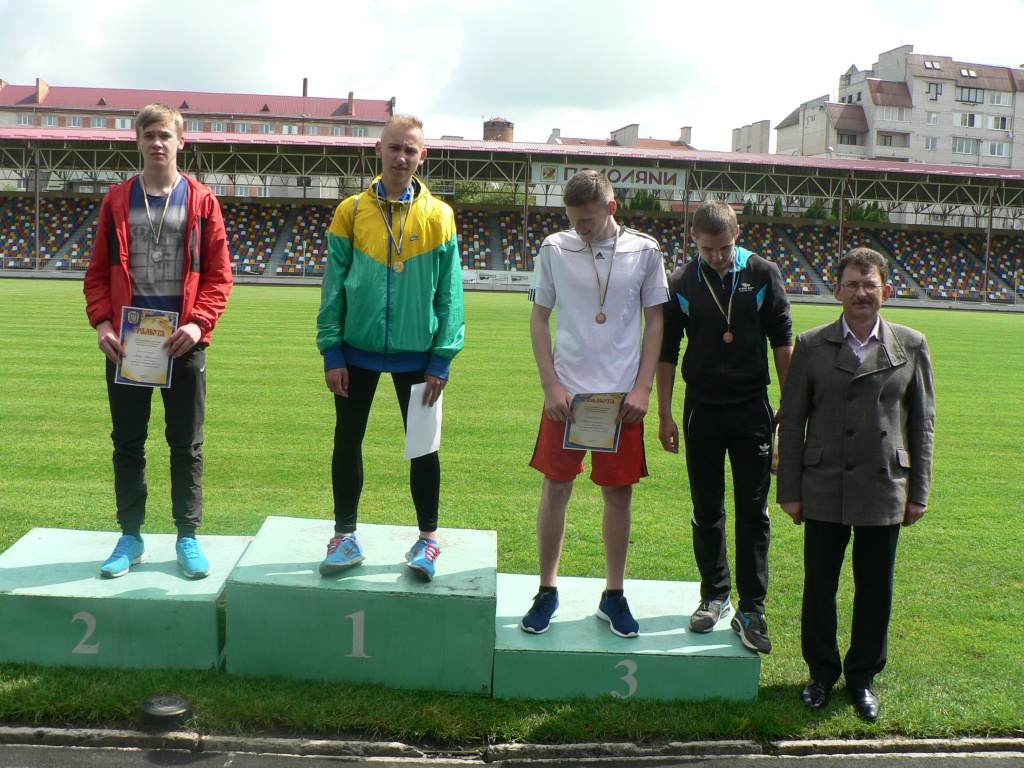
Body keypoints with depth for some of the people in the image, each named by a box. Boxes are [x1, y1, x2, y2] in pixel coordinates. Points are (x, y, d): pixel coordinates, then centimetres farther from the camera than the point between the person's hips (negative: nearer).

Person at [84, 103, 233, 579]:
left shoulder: (201, 201, 3)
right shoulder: (117, 201, 8)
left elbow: (219, 275, 0)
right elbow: (98, 271, 8)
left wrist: (199, 323, -12)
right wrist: (102, 322, -6)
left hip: (183, 342, -1)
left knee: (187, 444, 6)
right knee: (128, 443, 8)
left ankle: (188, 537, 17)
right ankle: (130, 537, 19)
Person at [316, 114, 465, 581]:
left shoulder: (438, 216, -1)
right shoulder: (352, 211, 1)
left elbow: (449, 292, -1)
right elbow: (334, 285, 1)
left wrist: (441, 358, -5)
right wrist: (331, 351, -4)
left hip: (416, 351, -1)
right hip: (358, 349, 1)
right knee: (347, 442, 9)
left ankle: (428, 538, 22)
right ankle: (346, 535, 24)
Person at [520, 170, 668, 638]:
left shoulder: (644, 252, 0)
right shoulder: (554, 249, 0)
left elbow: (655, 321, 6)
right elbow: (539, 317, 5)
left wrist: (643, 388, -3)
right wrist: (551, 384, -3)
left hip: (622, 394, 0)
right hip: (567, 391, 0)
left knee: (619, 493, 6)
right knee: (556, 488, 4)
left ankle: (614, 595, 20)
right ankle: (547, 590, 19)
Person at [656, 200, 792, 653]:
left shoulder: (763, 276, -2)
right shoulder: (682, 284, -1)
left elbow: (783, 344, 4)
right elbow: (666, 353, 6)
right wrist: (664, 416, 4)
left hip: (752, 410, -1)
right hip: (702, 409, 1)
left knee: (753, 511, 1)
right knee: (706, 511, 9)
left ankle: (751, 610, 7)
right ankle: (715, 595, 24)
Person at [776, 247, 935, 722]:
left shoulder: (911, 346, 3)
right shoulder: (812, 346, 0)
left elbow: (922, 421, 6)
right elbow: (791, 422, 2)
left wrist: (919, 491, 4)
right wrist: (789, 490, -1)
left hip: (885, 491, 1)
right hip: (825, 491, 0)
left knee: (875, 590, 10)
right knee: (819, 586, 8)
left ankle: (863, 675, 28)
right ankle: (822, 672, 28)